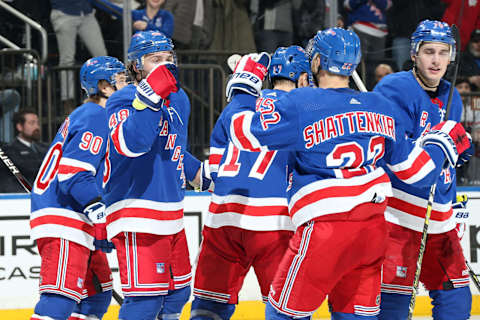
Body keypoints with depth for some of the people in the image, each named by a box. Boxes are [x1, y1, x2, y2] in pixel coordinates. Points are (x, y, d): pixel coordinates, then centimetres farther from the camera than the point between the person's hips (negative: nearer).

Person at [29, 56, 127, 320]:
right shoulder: (96, 117, -11)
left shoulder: (84, 115, 22)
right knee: (61, 297, -20)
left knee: (97, 293, 15)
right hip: (63, 221, -11)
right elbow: (72, 174, -21)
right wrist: (98, 209, -30)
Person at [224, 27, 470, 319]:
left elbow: (247, 134, -10)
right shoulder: (381, 108, 8)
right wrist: (441, 142, 35)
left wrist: (243, 87, 7)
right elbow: (414, 169, 15)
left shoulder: (301, 104, -8)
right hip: (373, 228, 6)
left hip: (325, 229, -6)